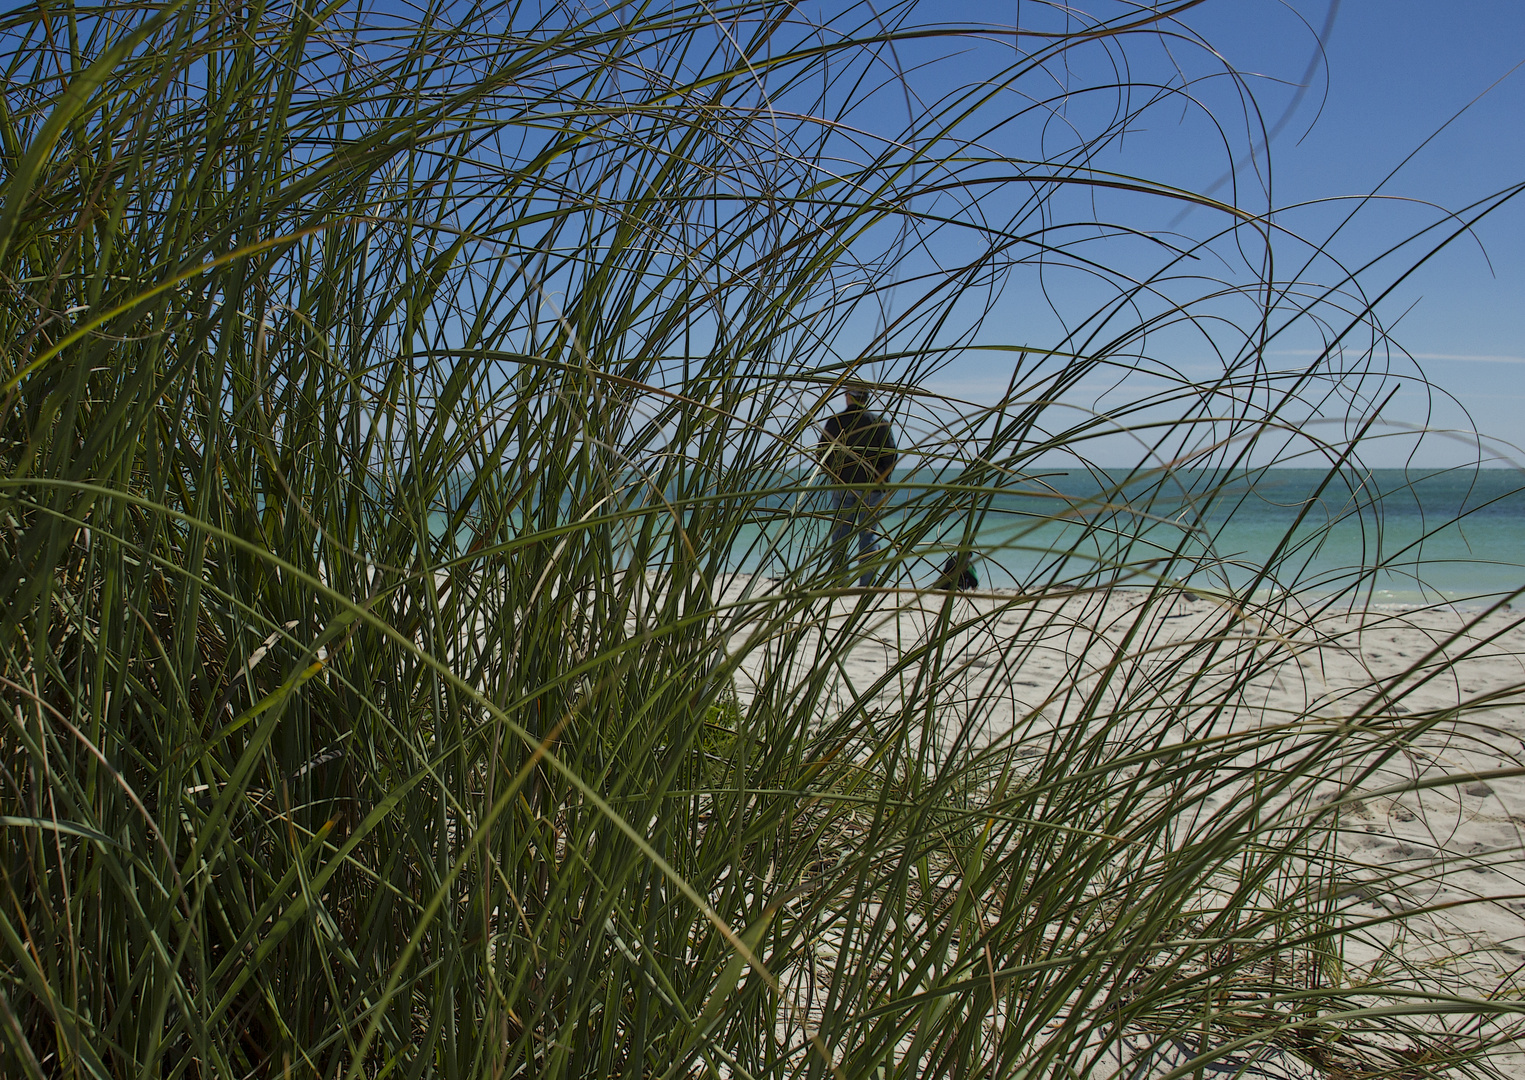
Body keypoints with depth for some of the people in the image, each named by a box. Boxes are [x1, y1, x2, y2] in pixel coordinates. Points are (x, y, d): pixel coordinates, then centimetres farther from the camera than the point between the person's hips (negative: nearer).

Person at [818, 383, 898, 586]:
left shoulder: (834, 422, -1)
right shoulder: (880, 422, -2)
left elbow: (822, 454, 1)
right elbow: (890, 456, -3)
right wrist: (880, 478, 12)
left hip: (841, 486, 1)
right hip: (871, 487, 0)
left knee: (840, 534, 7)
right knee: (869, 534, 5)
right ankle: (867, 583, 1)